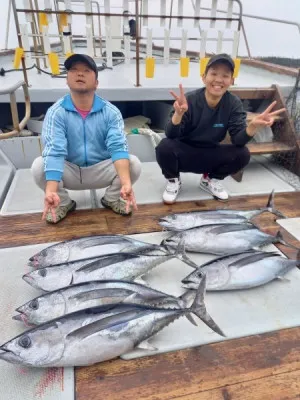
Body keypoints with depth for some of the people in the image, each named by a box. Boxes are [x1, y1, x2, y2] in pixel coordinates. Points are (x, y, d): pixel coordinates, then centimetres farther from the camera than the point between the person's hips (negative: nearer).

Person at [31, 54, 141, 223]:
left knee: (134, 163, -24)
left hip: (101, 171, 0)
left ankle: (112, 198, 4)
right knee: (39, 166, -27)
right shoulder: (56, 112, -14)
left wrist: (126, 183, -44)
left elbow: (118, 147, -26)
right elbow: (54, 152, -26)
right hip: (69, 172, 0)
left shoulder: (110, 111, -12)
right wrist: (51, 191, -42)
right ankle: (63, 203, 0)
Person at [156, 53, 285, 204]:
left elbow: (238, 140, -17)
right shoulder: (190, 100, -20)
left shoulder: (234, 103, -10)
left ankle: (210, 179, 10)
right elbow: (171, 135, -28)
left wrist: (253, 125, -37)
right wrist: (179, 113, -48)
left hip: (210, 156, 3)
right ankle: (173, 180, 2)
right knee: (165, 147, -32)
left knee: (242, 154, -19)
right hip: (184, 154, -2)